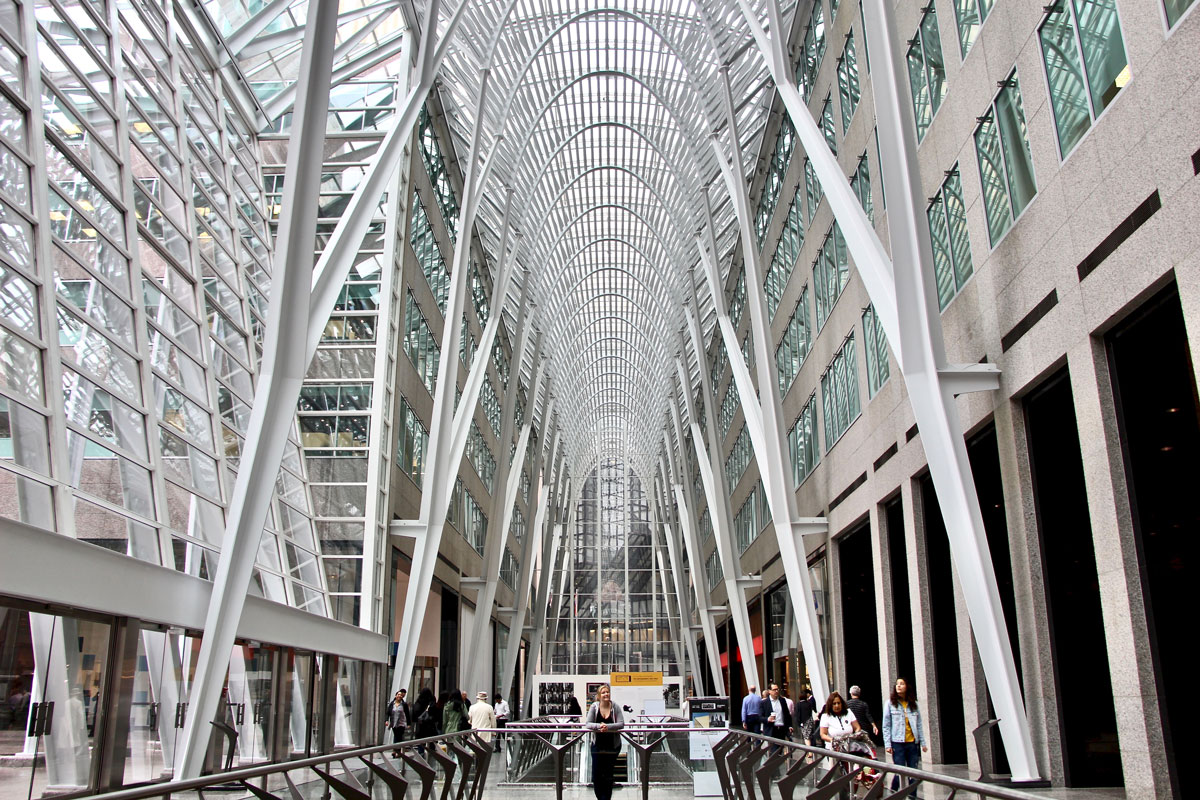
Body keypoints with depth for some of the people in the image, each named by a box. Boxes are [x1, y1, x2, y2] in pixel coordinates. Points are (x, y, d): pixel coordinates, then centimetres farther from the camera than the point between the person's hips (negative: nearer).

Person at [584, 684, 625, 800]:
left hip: (612, 745, -1)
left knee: (608, 775, 6)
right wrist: (599, 726, -25)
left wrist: (608, 727, -25)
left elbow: (621, 724, -11)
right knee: (596, 775, 1)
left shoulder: (615, 707, -6)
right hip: (597, 745, 1)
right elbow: (587, 724, -6)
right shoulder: (594, 707, -5)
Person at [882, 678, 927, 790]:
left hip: (913, 743, 3)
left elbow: (919, 725, 12)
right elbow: (886, 726, -1)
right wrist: (888, 744, -7)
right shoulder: (890, 703, 0)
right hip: (898, 743, -3)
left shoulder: (913, 704, 9)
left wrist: (923, 743, 6)